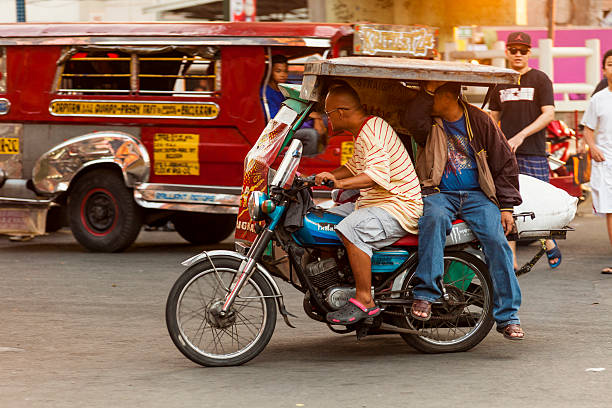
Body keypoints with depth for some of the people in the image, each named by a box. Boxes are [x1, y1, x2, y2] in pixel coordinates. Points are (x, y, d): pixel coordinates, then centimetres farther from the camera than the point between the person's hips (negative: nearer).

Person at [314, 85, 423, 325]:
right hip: (373, 202, 11)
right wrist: (317, 178, 20)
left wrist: (340, 183, -42)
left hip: (400, 206, -11)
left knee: (351, 230, -34)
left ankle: (365, 301, -31)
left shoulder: (372, 131, -18)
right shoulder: (362, 130, 15)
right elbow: (354, 167, 30)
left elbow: (379, 174, -33)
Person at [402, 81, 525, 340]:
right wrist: (429, 87, -18)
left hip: (477, 195, 1)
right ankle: (425, 294, -38)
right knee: (434, 218, -36)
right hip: (438, 193, -1)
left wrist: (506, 207, 3)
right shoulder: (430, 122, 6)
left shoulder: (479, 121, 5)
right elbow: (411, 120, -21)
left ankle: (508, 316, -18)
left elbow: (504, 164, 9)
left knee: (496, 240, -22)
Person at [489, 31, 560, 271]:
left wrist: (521, 136, -18)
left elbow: (549, 114, -8)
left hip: (533, 152, -3)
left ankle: (549, 242, 23)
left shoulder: (540, 80, 1)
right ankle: (511, 259, 1)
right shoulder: (500, 82, 15)